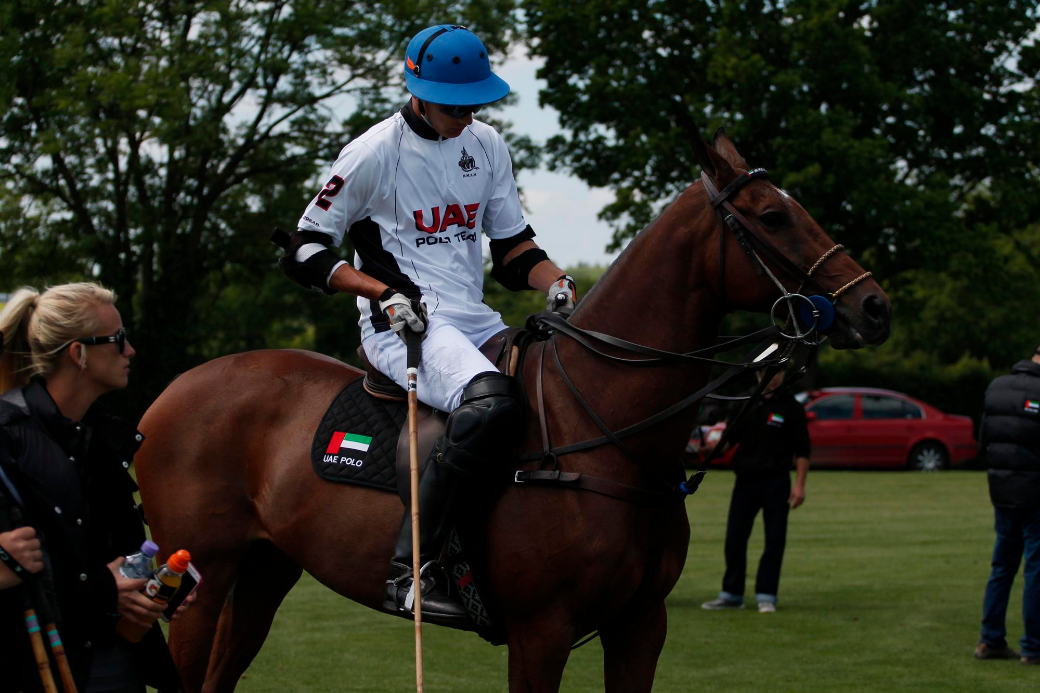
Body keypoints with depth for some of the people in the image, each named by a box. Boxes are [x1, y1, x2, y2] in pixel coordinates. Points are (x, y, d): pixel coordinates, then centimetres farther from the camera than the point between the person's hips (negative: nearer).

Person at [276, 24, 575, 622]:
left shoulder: (487, 146, 14)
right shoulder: (375, 152, -5)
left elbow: (512, 247, 20)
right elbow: (304, 251, -2)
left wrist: (559, 286, -1)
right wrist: (386, 294, -15)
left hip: (475, 321, 7)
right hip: (403, 327, -7)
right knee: (492, 402, -35)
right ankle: (412, 572, -35)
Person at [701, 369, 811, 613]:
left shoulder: (791, 408, 0)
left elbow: (802, 450, -2)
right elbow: (731, 437, 16)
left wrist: (800, 485, -10)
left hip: (776, 483, -4)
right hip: (745, 480, 4)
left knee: (774, 541, -2)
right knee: (734, 538, 5)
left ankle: (766, 596, 4)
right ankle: (731, 594, 14)